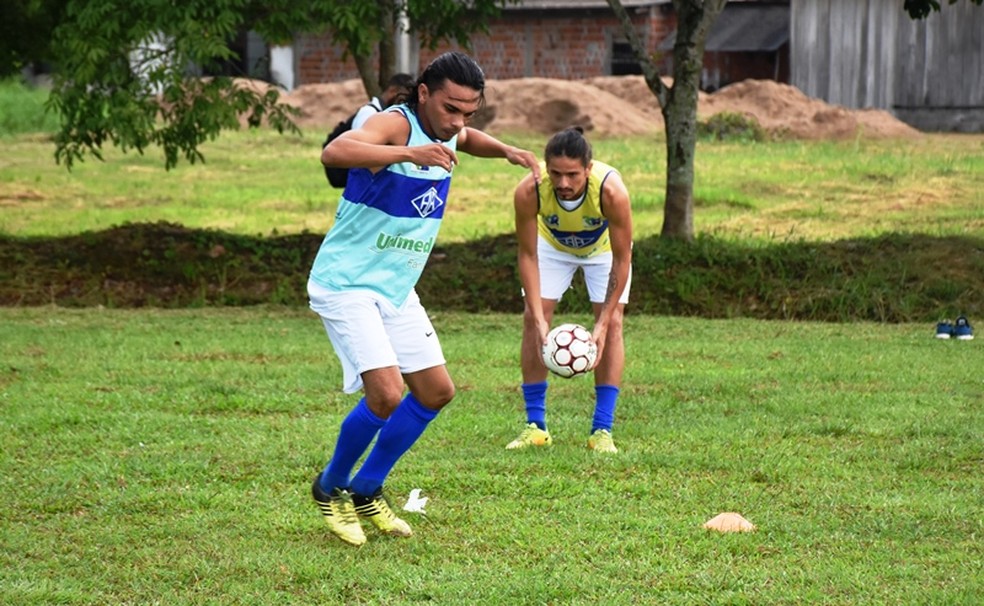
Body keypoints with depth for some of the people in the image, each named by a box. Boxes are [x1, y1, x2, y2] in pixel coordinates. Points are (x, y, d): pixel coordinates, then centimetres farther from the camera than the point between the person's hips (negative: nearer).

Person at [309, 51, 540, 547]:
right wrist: (409, 153, -54)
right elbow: (333, 153, -43)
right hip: (347, 283, -9)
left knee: (436, 392, 10)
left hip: (396, 289, 9)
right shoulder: (395, 124, -22)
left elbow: (466, 139, 32)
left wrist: (506, 151, 12)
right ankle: (330, 489, 5)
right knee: (385, 394, -20)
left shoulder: (447, 131, 4)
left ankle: (366, 492, 25)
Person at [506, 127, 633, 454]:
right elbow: (528, 256, -26)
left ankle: (602, 431, -8)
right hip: (552, 244, 1)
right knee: (531, 319, -7)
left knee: (612, 323, -12)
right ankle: (535, 425, 1)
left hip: (604, 246, -1)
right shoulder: (528, 192, -38)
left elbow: (622, 260, -30)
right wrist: (540, 321, -32)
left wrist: (602, 324, -32)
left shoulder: (611, 190, -42)